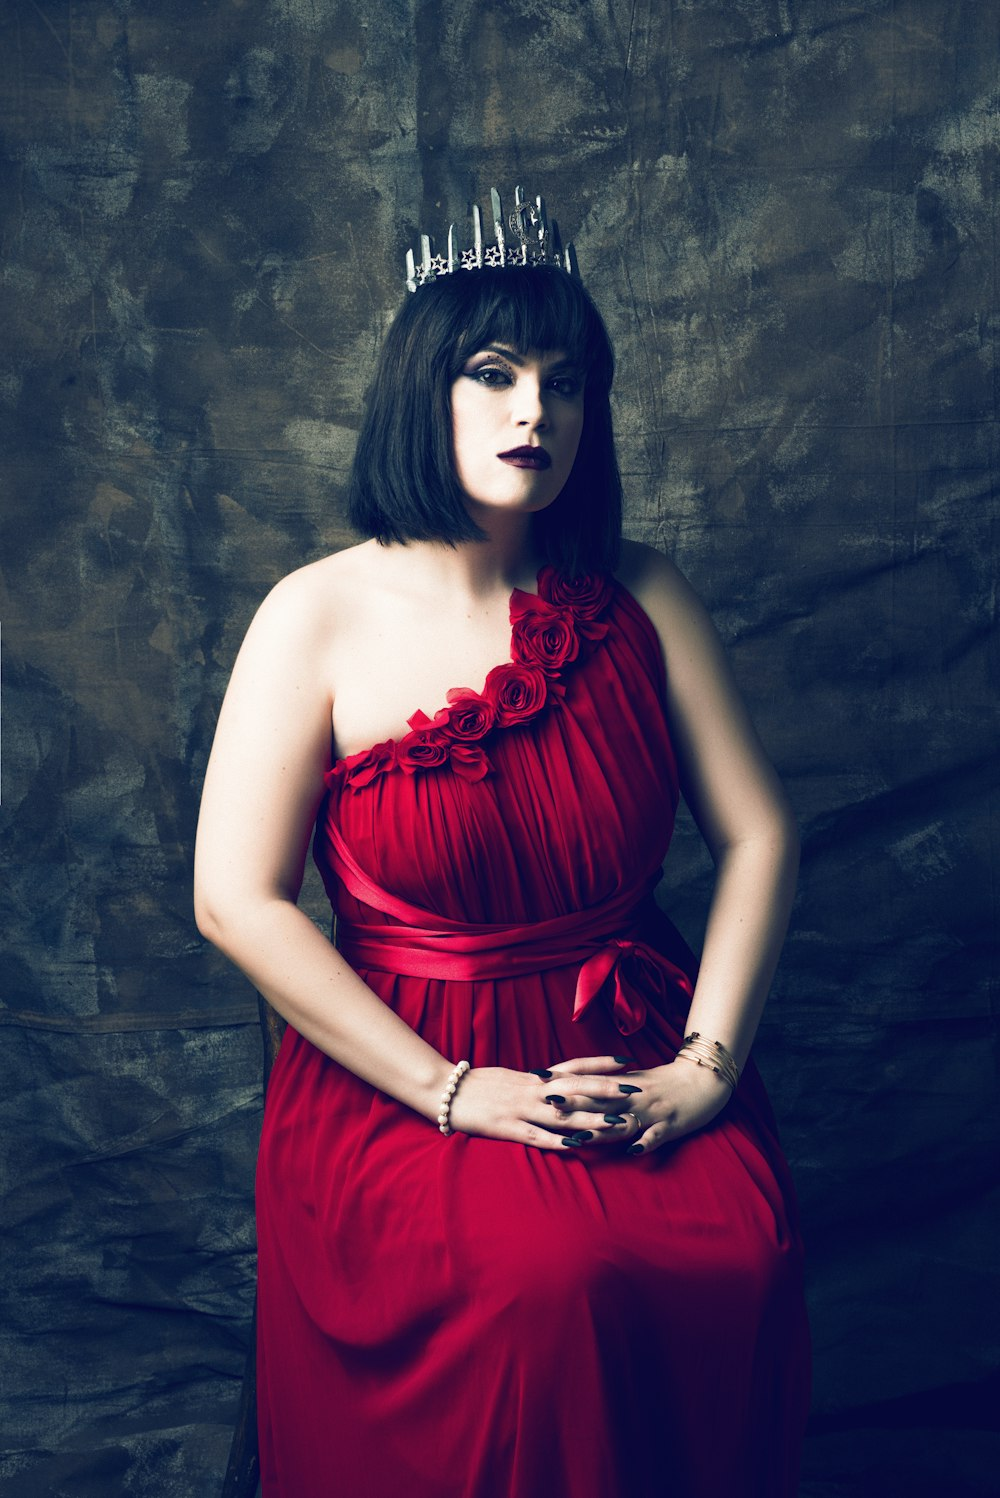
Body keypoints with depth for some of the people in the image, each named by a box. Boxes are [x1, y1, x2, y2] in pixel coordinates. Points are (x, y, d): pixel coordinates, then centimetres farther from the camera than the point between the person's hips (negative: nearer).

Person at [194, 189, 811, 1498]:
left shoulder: (642, 600, 3)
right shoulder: (321, 617, -6)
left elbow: (758, 834, 3)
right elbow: (237, 900, -10)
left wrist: (706, 1065, -9)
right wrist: (454, 1092, -14)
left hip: (632, 1042, 3)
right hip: (399, 1067, -2)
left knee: (737, 1261, -22)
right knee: (544, 1279, -27)